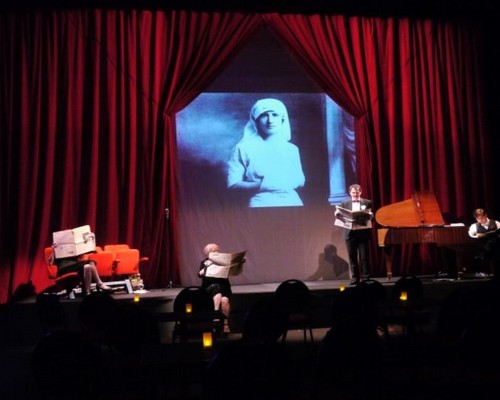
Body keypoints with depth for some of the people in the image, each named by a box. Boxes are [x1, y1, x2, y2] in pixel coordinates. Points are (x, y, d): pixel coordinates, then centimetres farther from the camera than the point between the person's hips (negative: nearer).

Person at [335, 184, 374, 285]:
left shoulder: (367, 202, 7)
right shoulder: (344, 203, 11)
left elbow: (372, 216, 0)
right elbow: (340, 216, 7)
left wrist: (369, 214, -21)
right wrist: (337, 214, -15)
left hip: (363, 232, -1)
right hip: (350, 232, 2)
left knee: (364, 256, 0)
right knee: (352, 256, 4)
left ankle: (365, 277, 7)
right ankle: (355, 278, 11)